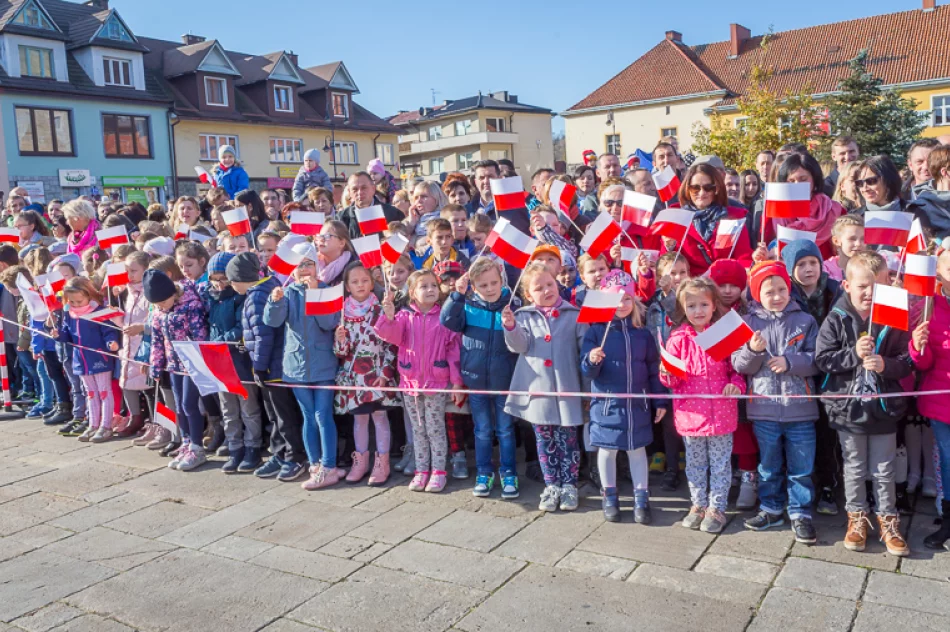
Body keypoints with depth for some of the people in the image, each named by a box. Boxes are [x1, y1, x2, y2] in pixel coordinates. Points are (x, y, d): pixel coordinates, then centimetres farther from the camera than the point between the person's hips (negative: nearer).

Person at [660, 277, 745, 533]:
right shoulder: (678, 339, -2)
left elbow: (737, 369, 6)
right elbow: (672, 380, 0)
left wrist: (736, 384, -14)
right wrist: (667, 374, -21)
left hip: (721, 413, -1)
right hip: (690, 413, 1)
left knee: (720, 464, 10)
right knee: (695, 464, 16)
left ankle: (716, 508, 25)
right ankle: (698, 505, 32)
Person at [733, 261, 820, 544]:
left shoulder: (805, 321, 0)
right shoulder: (749, 322, 1)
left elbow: (815, 360, -6)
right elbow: (739, 365, -3)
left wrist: (789, 361, -19)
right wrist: (753, 350, -21)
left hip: (800, 407, -1)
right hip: (764, 407, 1)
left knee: (801, 466, 8)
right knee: (769, 465, 15)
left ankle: (800, 514, 21)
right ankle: (771, 509, 30)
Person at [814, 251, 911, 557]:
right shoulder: (836, 320, -9)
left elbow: (907, 361, -4)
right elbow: (822, 359, -11)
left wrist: (885, 365, -22)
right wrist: (854, 354, -22)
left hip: (884, 407, 1)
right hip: (848, 406, 0)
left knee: (883, 470, 13)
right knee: (854, 468, 15)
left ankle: (888, 520, 29)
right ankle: (857, 517, 31)